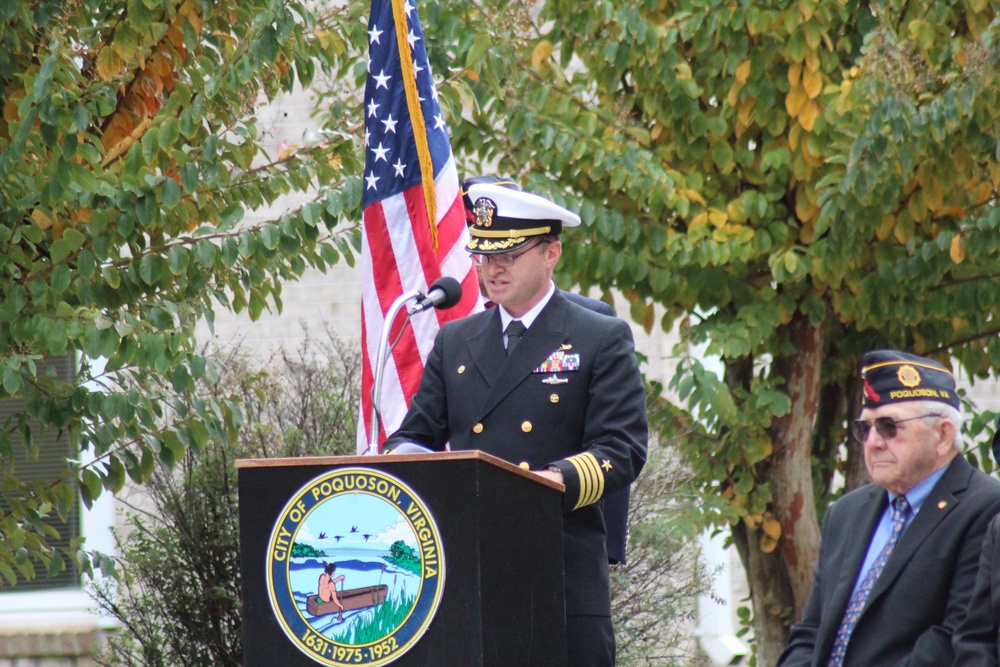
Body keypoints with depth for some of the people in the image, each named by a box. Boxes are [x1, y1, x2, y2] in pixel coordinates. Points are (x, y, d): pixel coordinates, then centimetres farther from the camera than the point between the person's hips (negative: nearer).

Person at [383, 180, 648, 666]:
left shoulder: (603, 341, 4)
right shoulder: (455, 342, 19)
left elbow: (623, 451, -4)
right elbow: (417, 434, 19)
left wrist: (561, 482, -23)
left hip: (565, 576, -3)